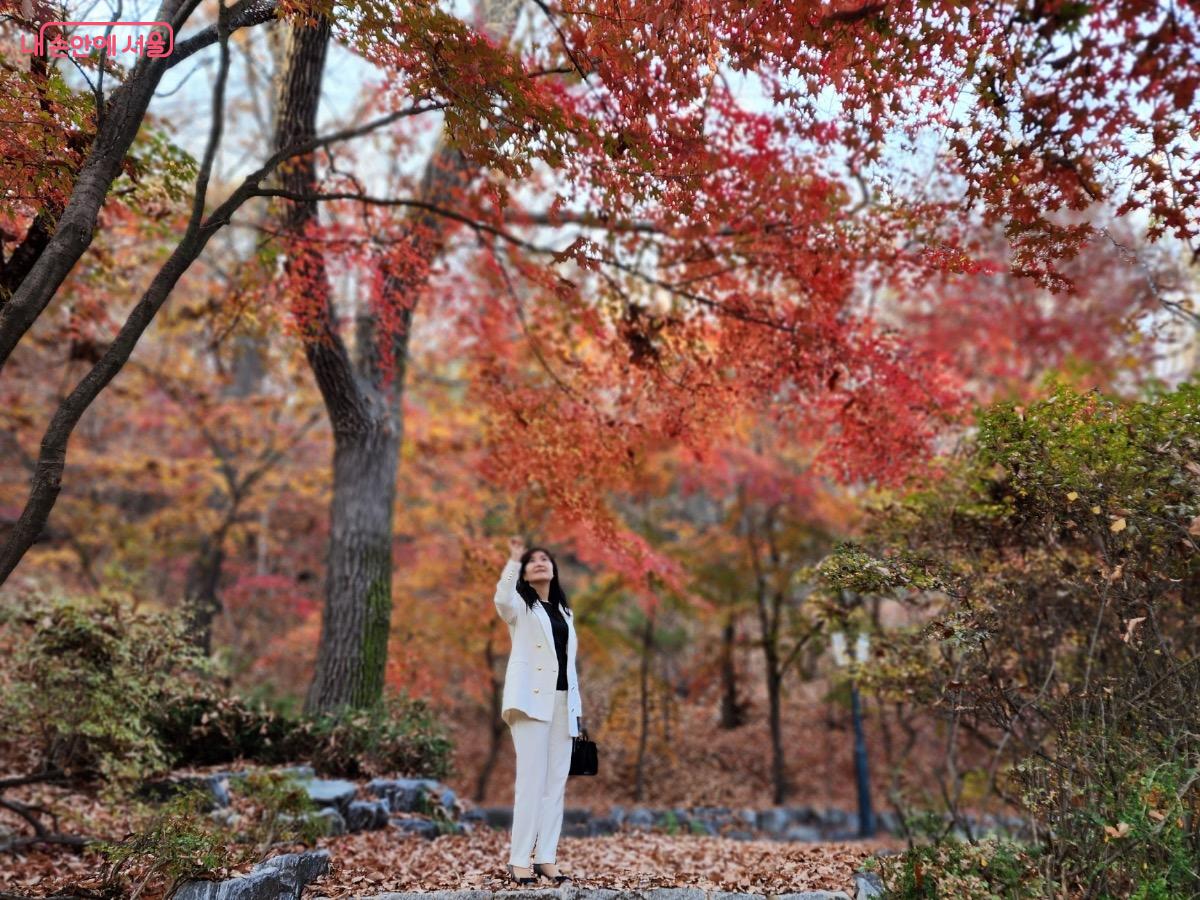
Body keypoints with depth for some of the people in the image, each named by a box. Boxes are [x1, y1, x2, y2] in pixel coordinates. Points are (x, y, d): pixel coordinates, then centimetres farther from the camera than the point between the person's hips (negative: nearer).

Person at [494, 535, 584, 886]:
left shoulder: (565, 611, 22)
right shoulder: (520, 605, 5)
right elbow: (502, 600, -22)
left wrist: (577, 704, 14)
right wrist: (513, 560, -21)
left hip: (562, 700, 6)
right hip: (532, 698, -6)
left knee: (556, 782, 3)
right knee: (531, 779, -11)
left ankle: (546, 858, 7)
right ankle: (519, 860, -8)